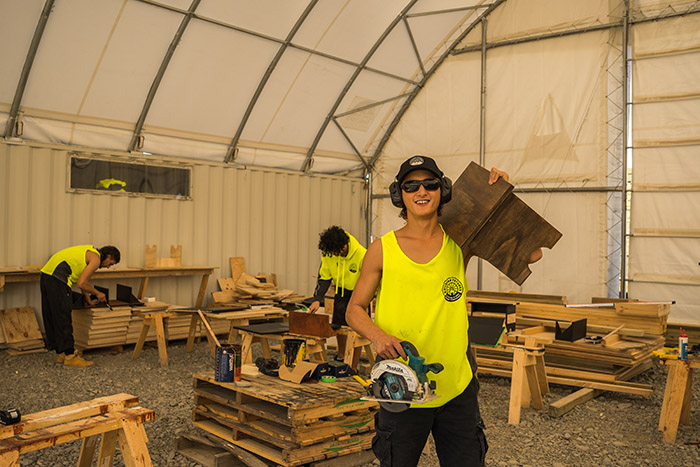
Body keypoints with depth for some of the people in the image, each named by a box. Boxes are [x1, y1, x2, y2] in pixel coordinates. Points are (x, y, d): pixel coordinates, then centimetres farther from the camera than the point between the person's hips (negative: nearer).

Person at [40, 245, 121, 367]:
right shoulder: (96, 259, -5)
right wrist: (98, 293, 4)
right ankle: (70, 356, -1)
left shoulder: (90, 252, 24)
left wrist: (89, 300, 36)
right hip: (57, 279, -10)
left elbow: (83, 280, 33)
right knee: (63, 320, -5)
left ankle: (60, 353, 23)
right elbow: (81, 284, -12)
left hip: (46, 275, 10)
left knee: (51, 317, 14)